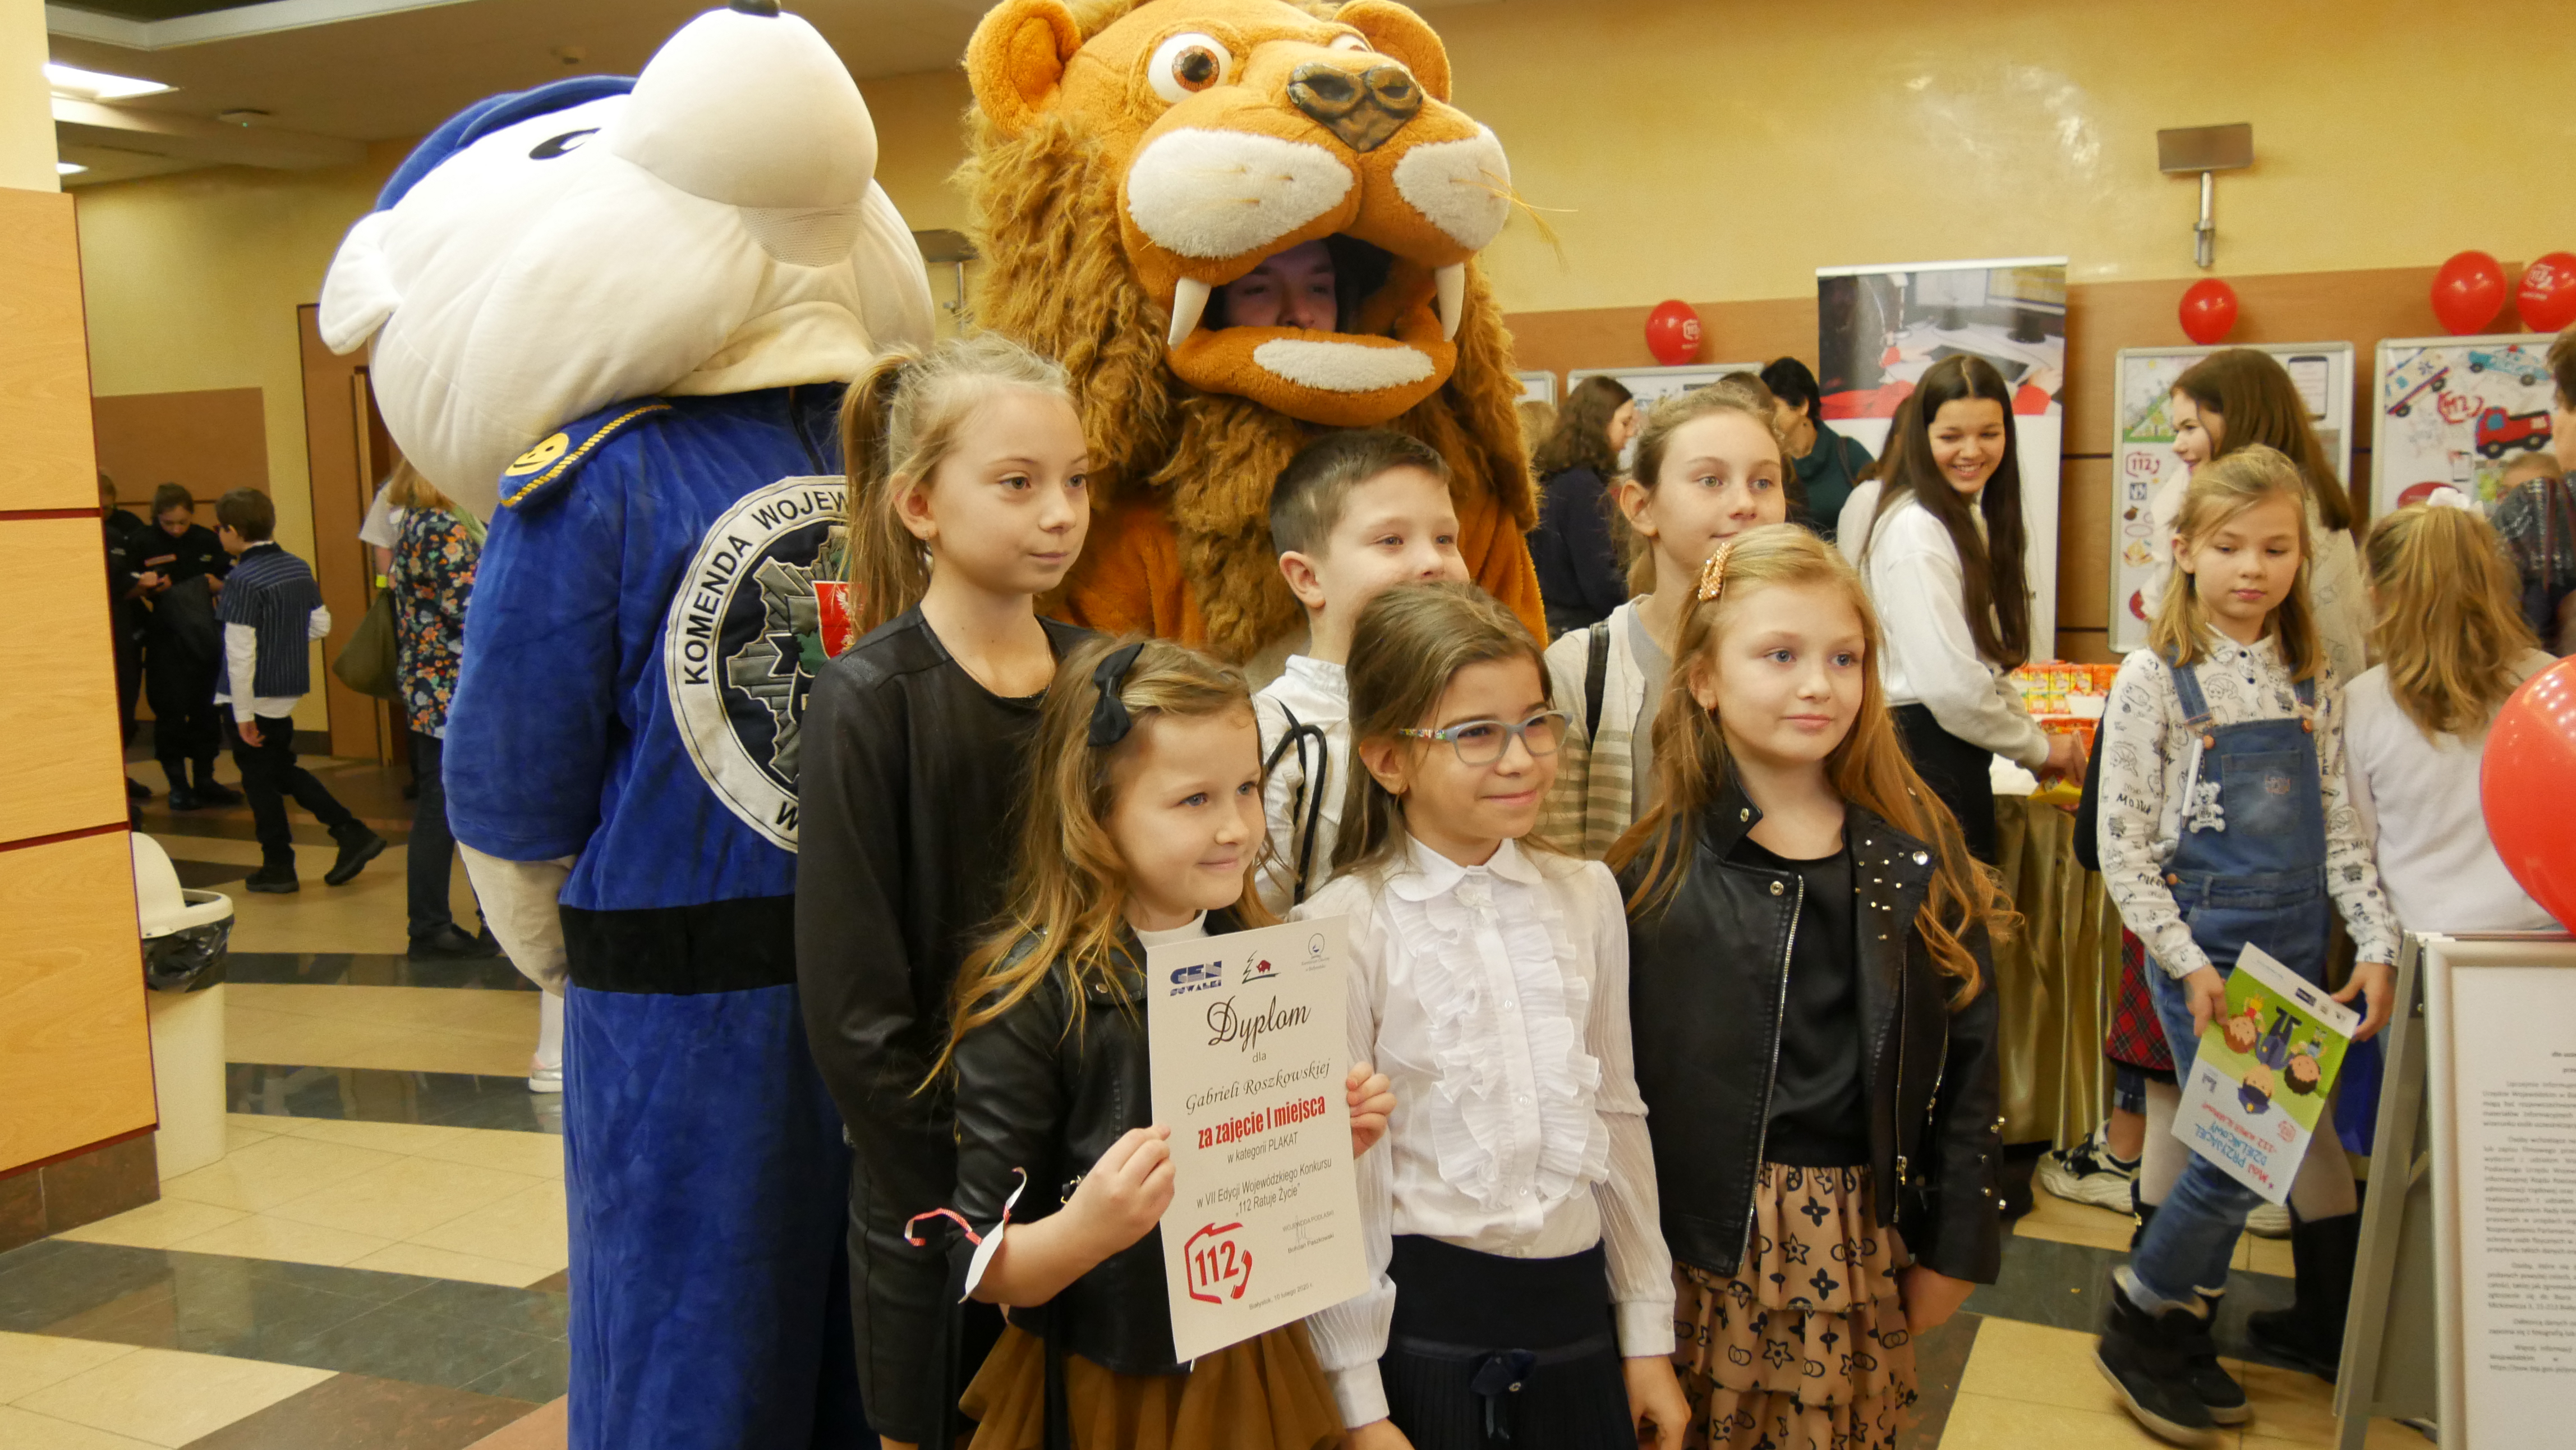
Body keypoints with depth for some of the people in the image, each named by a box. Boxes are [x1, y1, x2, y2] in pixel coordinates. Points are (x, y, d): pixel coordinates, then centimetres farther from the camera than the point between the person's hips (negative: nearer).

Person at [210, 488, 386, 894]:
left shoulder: (242, 580, -19)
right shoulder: (300, 568, 3)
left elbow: (240, 653, -20)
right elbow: (322, 624, 9)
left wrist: (243, 714, -17)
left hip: (257, 695, -7)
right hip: (290, 689, 7)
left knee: (259, 779, 7)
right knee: (284, 770, 20)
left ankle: (278, 867, 15)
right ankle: (354, 833, 11)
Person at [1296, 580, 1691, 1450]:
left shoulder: (1586, 897, 3)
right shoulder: (1343, 929, -11)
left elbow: (1617, 1111, 10)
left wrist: (1648, 1336, 12)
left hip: (1576, 1309, 4)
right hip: (1424, 1311, -4)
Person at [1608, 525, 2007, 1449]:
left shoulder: (1917, 854, 1)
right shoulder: (1654, 867, -6)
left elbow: (1969, 1054, 5)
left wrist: (1955, 1245, 4)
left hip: (1862, 1242, 2)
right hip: (1701, 1245, -2)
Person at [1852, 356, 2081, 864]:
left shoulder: (1973, 519, 14)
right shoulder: (1915, 530, -17)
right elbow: (1949, 684, -23)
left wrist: (2032, 739, 10)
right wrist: (2037, 747, -8)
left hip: (1956, 750, 10)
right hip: (1921, 746, -10)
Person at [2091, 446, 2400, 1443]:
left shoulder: (2313, 682, 7)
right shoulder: (2154, 680, -10)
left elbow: (2338, 828, 10)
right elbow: (2122, 849, -10)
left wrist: (2377, 944, 1)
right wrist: (2190, 964, -15)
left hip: (2296, 947, 5)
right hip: (2203, 946, -5)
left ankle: (2182, 1332, 26)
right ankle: (2137, 1324, 14)